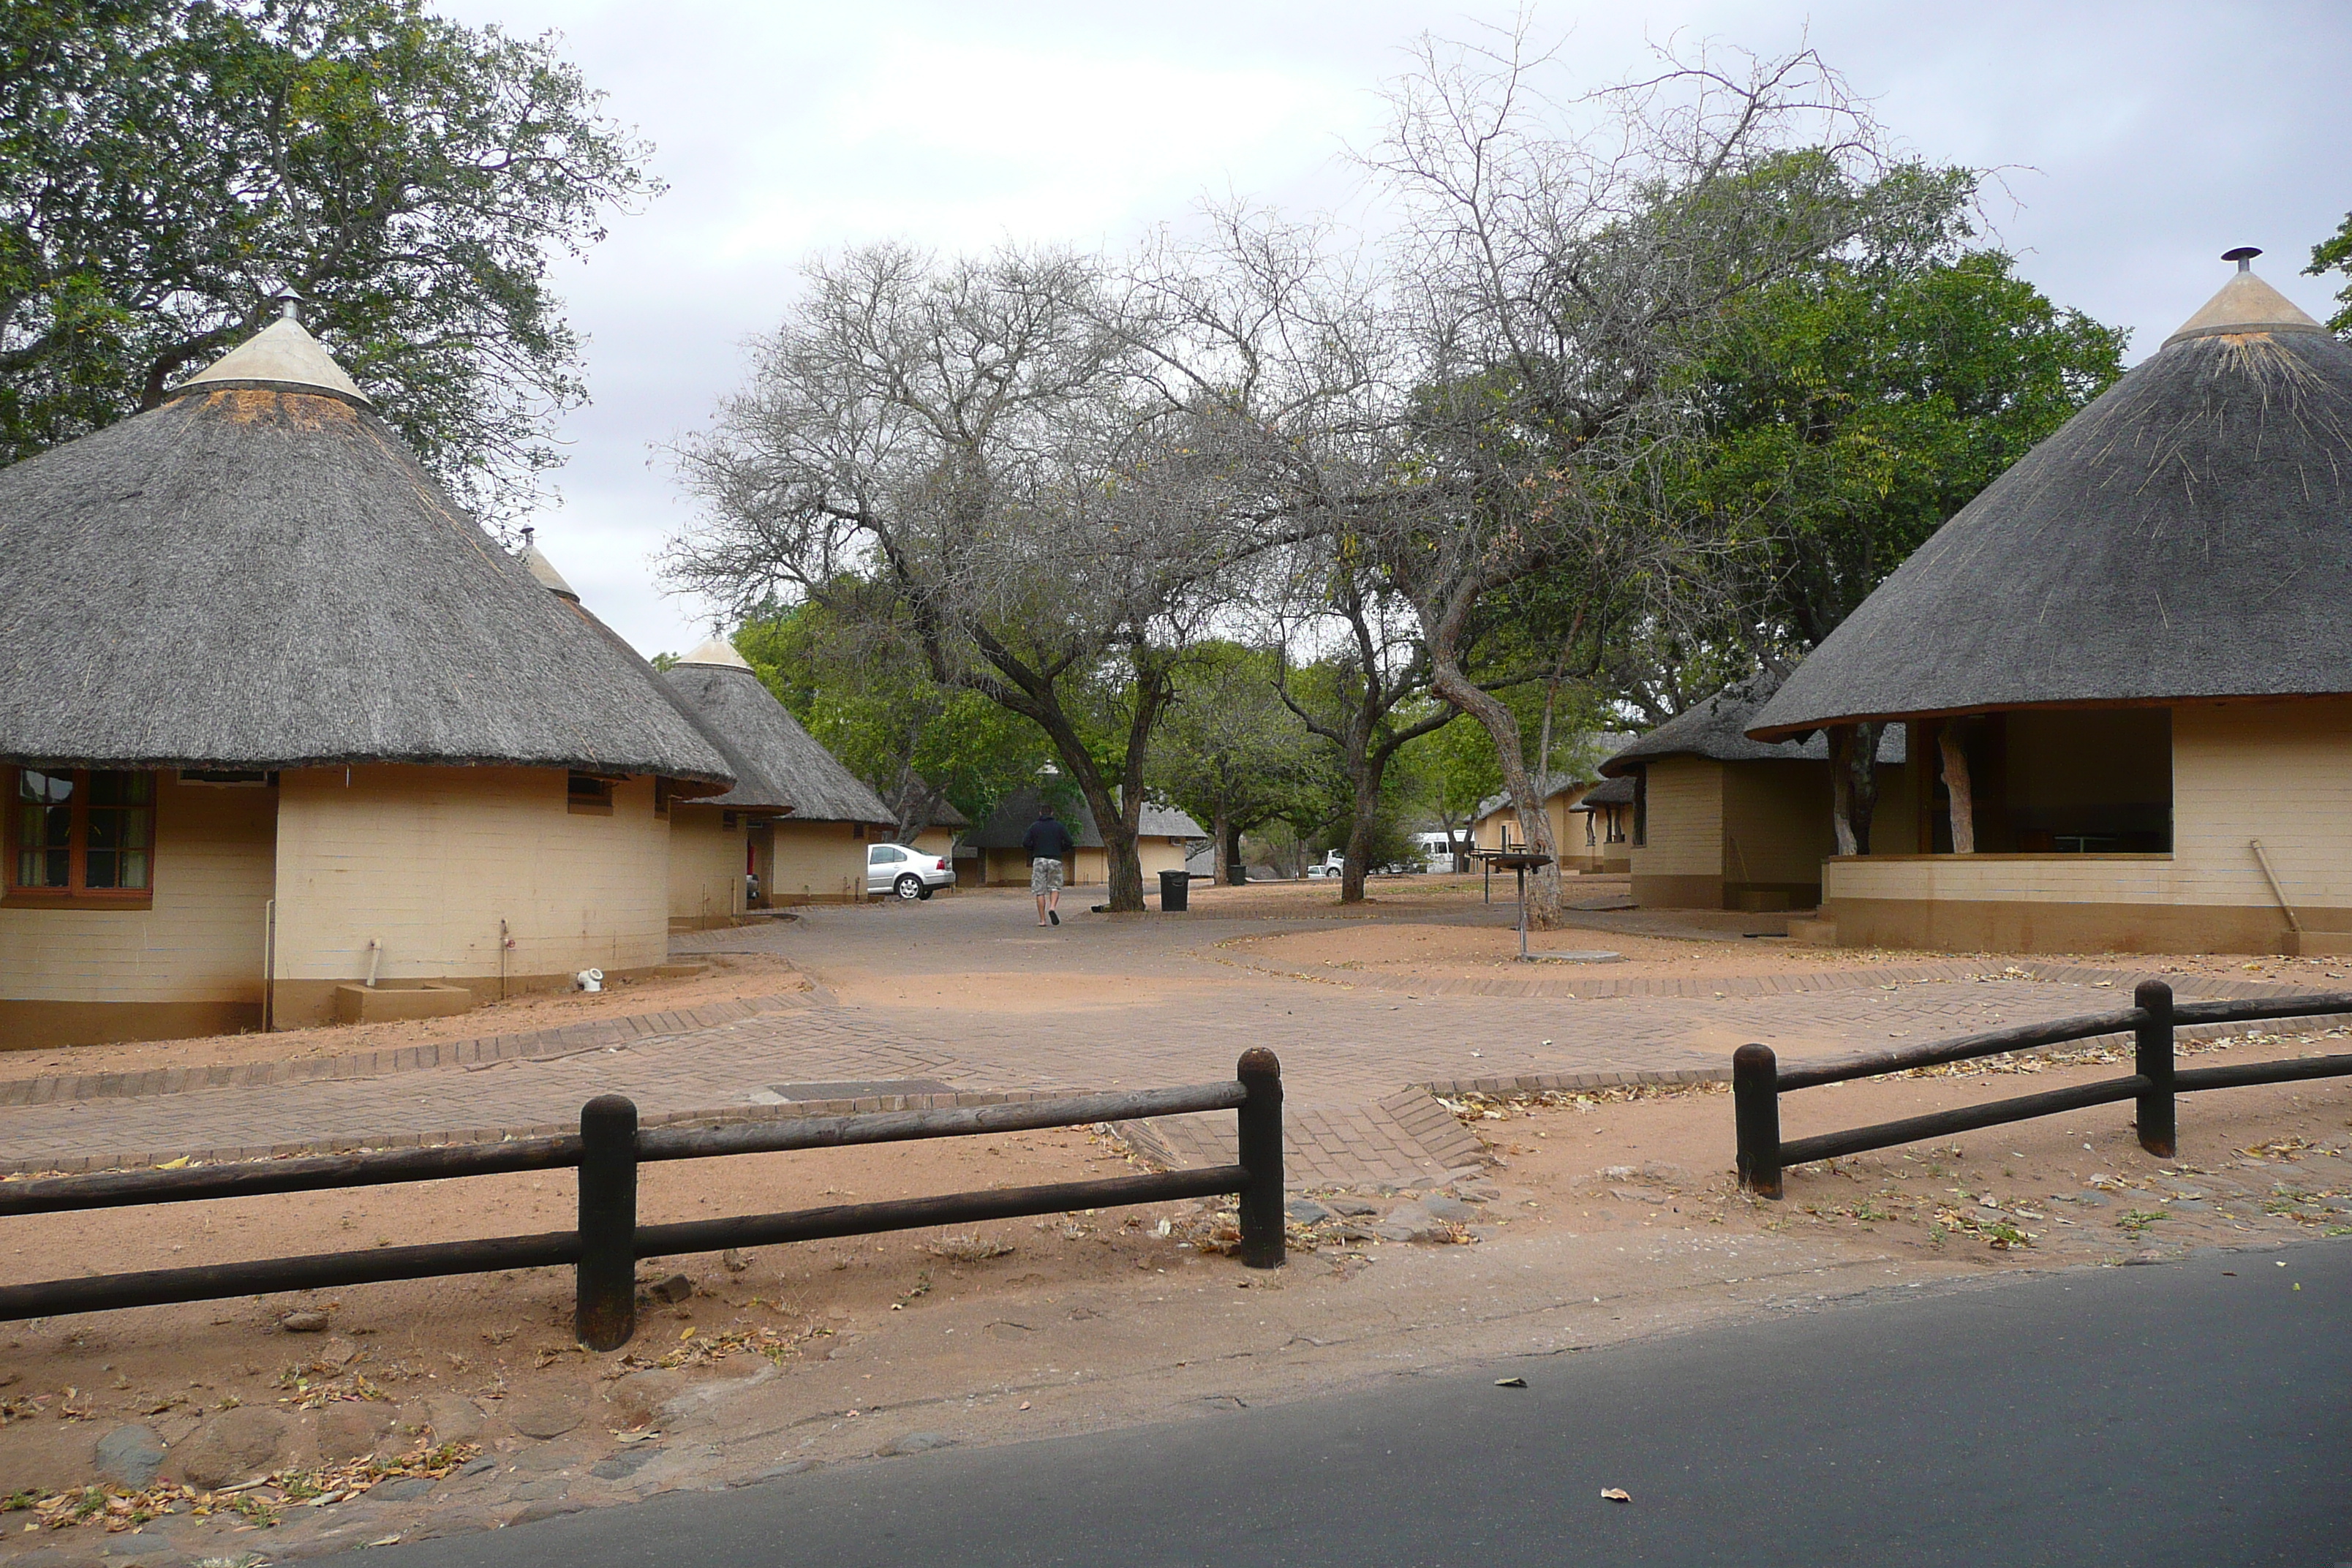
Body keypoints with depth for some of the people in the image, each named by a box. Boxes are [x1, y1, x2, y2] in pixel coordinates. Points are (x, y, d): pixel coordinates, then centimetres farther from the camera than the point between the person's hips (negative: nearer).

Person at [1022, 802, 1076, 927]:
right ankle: (1052, 907, -15)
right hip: (1055, 860, 0)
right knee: (1055, 887, 13)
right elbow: (1070, 843, -1)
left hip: (1039, 860, 0)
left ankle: (1042, 920, -1)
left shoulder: (1034, 826, 4)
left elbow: (1025, 843, -3)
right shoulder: (1059, 826, 4)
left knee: (1040, 891, 3)